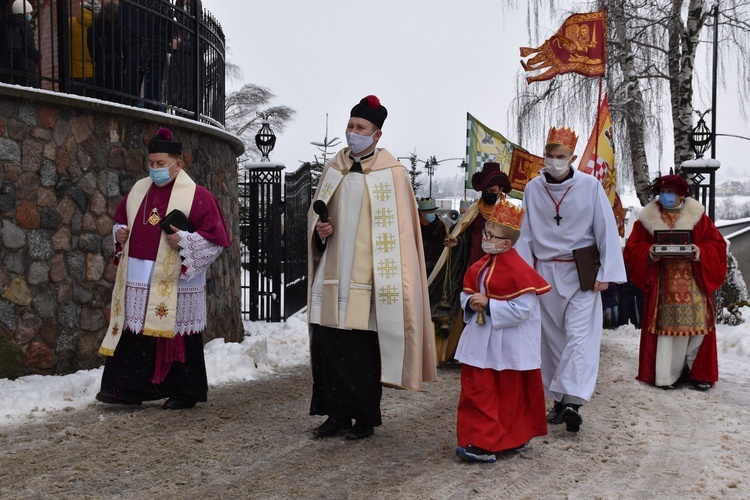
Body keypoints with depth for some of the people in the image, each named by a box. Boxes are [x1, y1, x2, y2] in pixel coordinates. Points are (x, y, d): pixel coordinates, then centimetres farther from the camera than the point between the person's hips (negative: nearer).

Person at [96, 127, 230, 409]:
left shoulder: (197, 196, -7)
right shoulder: (139, 190, 12)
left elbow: (216, 239, -9)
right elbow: (120, 221, 26)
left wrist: (184, 241, -21)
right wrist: (120, 233, 4)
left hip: (175, 285, -5)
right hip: (136, 282, 6)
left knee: (178, 339, 2)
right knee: (133, 334, 6)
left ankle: (185, 394, 16)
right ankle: (129, 389, 15)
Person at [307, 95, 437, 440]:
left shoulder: (392, 173, -3)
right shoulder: (333, 169, 12)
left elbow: (399, 230, -4)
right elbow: (316, 212, 21)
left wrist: (389, 277, -10)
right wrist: (319, 229, -2)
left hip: (368, 279, -5)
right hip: (333, 275, 5)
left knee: (364, 348, 0)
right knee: (327, 344, 4)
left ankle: (366, 417, 14)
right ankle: (338, 413, 17)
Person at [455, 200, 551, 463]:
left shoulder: (518, 270, -18)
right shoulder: (482, 265, 7)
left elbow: (522, 310, -23)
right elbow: (467, 293, 14)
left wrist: (488, 305, -24)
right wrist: (471, 304, -9)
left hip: (509, 346, -7)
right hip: (482, 340, 7)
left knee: (509, 395, 7)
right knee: (476, 390, 6)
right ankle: (482, 440, 15)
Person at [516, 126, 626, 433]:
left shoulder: (590, 186, -7)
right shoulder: (533, 189, 1)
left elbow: (607, 231, -5)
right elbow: (526, 233, 5)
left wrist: (606, 274, -9)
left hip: (581, 272, -3)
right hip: (545, 271, 3)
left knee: (578, 335, -12)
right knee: (552, 336, 7)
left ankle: (573, 400, -16)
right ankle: (559, 399, 14)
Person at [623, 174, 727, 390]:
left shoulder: (697, 216, 7)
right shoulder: (648, 218, 8)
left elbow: (717, 243, 3)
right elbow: (632, 248, 4)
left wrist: (701, 252, -16)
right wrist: (649, 253, -16)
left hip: (693, 285, 0)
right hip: (662, 286, 0)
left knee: (697, 328, -1)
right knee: (665, 326, -1)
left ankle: (700, 373, 13)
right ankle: (666, 375, 7)